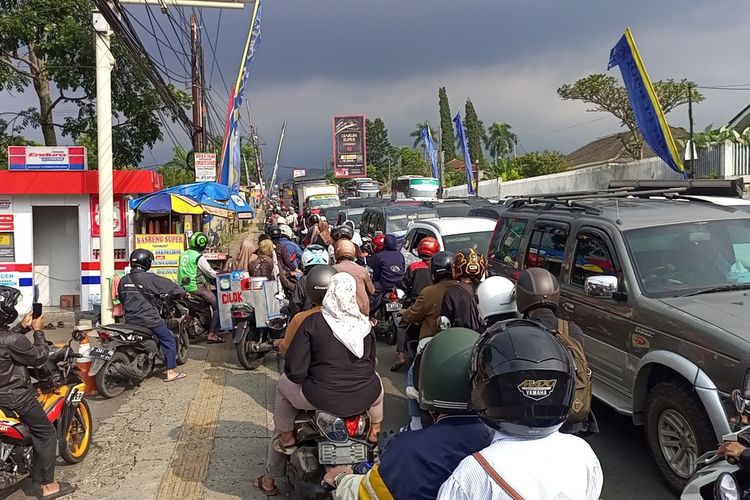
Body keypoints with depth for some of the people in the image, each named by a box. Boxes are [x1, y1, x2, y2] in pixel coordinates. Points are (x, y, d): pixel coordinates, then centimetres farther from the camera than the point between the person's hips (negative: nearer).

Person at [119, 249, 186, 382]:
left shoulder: (123, 280, 6)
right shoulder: (149, 278, -14)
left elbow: (122, 299, 17)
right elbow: (169, 285, -6)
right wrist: (182, 292, 12)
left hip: (130, 320, 7)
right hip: (148, 319, -7)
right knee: (168, 340, 5)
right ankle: (171, 372, 3)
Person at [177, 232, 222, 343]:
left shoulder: (183, 254, 12)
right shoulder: (198, 257, -13)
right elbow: (210, 272, -10)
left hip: (184, 287, 9)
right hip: (197, 287, -9)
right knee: (217, 306, -7)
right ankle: (212, 334, -12)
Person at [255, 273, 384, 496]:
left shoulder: (312, 322, -8)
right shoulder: (364, 323, 3)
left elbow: (294, 370, -11)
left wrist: (307, 379, 12)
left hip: (322, 398, -3)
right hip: (364, 397, 3)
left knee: (283, 384, 27)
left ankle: (287, 438, 32)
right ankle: (374, 431, 51)